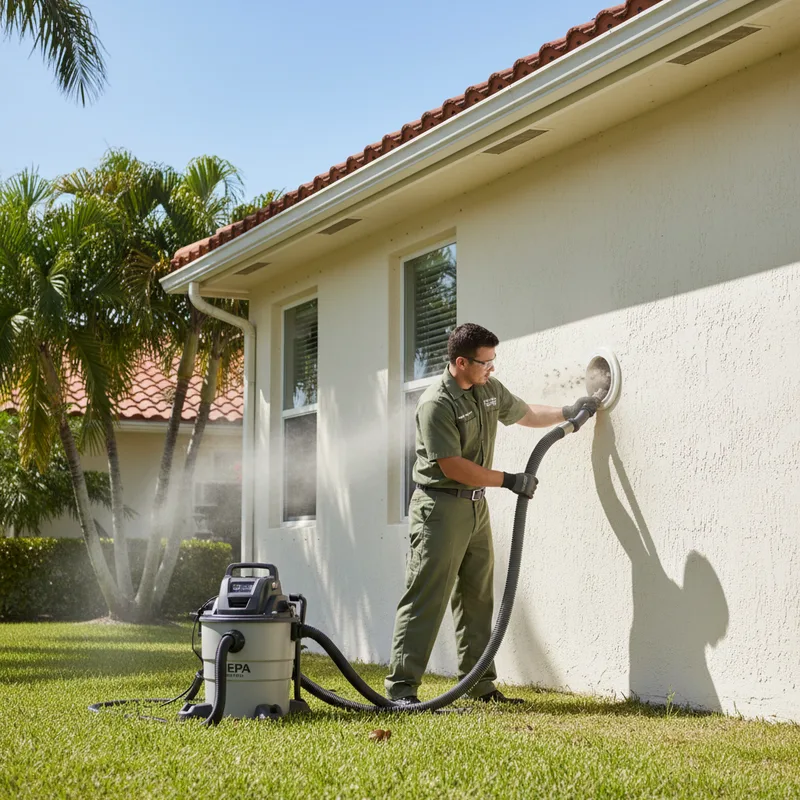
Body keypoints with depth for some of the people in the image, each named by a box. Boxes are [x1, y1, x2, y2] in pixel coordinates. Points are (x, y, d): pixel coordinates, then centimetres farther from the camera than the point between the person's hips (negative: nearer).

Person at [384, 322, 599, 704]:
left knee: (477, 599, 11)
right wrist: (509, 480, -17)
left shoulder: (490, 389, 7)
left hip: (476, 505, 8)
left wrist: (567, 412, 21)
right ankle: (401, 687, -7)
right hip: (440, 506, -8)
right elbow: (453, 467, -22)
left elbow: (524, 414, 27)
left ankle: (480, 684, 17)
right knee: (425, 599, -9)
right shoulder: (436, 404, -20)